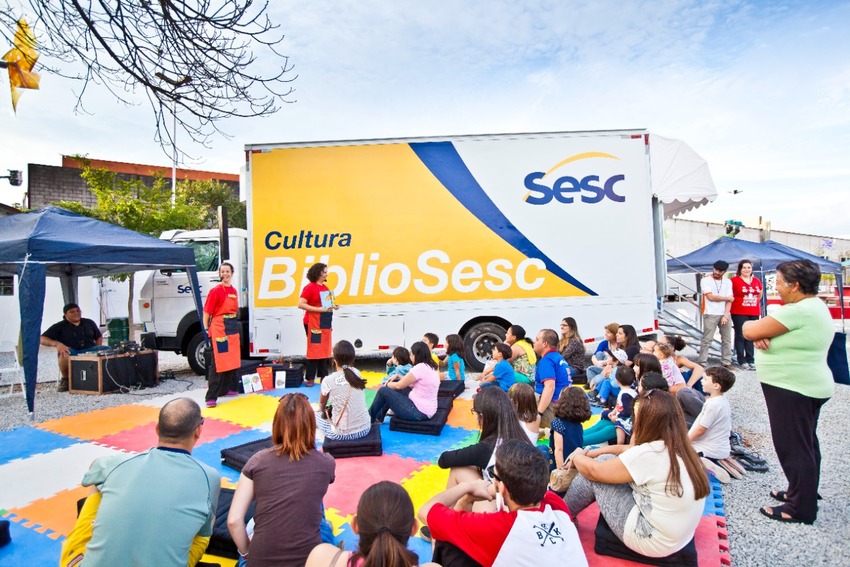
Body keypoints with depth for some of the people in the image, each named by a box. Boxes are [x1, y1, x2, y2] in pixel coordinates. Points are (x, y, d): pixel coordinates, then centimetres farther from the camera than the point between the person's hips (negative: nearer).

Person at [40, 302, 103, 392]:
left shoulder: (89, 323, 17)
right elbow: (42, 339, -2)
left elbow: (99, 337, 23)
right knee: (65, 354, -40)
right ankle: (65, 379, -9)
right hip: (71, 353, -2)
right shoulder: (59, 327, 7)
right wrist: (56, 343, -23)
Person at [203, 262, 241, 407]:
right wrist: (207, 330, -8)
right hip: (219, 328, -7)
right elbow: (206, 312, -8)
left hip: (233, 328, 7)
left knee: (232, 360, 14)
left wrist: (234, 325, 15)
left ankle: (227, 388, 29)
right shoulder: (216, 291, -10)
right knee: (217, 362, -8)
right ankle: (211, 397, -4)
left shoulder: (234, 291, 10)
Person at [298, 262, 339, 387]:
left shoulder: (325, 287, 12)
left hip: (325, 323, 7)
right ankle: (309, 378, 5)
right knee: (314, 350, -4)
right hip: (313, 323, -7)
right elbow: (300, 304, -18)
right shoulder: (309, 287, -10)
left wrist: (333, 306, 6)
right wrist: (319, 309, -21)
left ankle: (323, 376, 19)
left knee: (324, 350, 10)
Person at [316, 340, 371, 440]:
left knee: (315, 415, 21)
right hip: (365, 429, 5)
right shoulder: (357, 373, -1)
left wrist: (325, 410, 29)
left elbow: (322, 404, 11)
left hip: (341, 434, -5)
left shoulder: (328, 381, -11)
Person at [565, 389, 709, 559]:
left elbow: (594, 471, -15)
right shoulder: (677, 447, -1)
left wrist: (577, 457, 6)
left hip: (653, 541, -8)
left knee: (591, 476, -3)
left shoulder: (647, 454, -28)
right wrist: (588, 454, 8)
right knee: (606, 461, 7)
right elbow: (625, 450, 12)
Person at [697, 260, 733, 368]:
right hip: (710, 314, -4)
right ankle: (701, 363, -4)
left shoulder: (728, 282, 8)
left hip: (724, 314, 5)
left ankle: (726, 362, 15)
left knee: (727, 339, 7)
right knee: (707, 339, -6)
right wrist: (727, 298, 0)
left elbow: (729, 300, 2)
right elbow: (710, 297, -12)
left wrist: (726, 315, -8)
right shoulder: (706, 280, -4)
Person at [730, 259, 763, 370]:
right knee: (740, 336, -2)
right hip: (739, 313, -5)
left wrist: (755, 302, 14)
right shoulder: (734, 280, -8)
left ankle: (751, 360, 16)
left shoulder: (756, 280, 10)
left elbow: (760, 293, 24)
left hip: (754, 313, 5)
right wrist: (738, 302, -1)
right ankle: (742, 361, 4)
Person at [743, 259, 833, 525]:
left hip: (793, 390, -11)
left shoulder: (799, 311, -24)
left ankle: (800, 509, 14)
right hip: (808, 388, 11)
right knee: (805, 445, 20)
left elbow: (750, 330, -21)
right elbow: (759, 330, 10)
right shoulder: (814, 306, 11)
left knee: (793, 448, 1)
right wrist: (761, 333, -12)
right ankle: (804, 493, 35)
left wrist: (750, 326, 1)